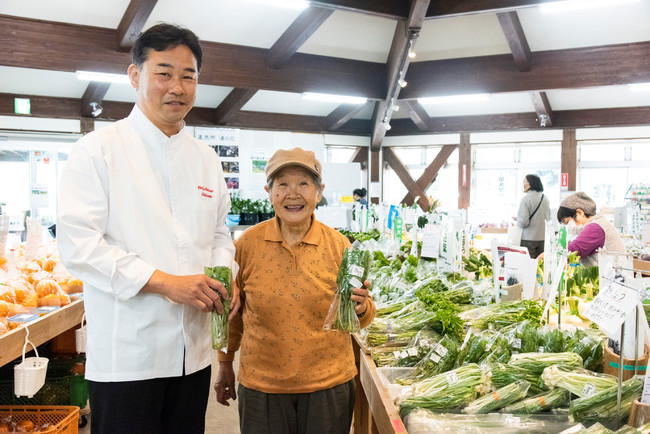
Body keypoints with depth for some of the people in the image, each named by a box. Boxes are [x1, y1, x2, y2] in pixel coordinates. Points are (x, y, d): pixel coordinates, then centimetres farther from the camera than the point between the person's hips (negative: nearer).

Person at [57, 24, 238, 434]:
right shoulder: (99, 149, -5)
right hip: (125, 355, -5)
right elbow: (77, 244, -13)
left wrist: (224, 277, -4)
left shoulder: (207, 159, 11)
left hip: (193, 351, 5)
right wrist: (164, 282, -20)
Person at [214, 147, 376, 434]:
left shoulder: (338, 245, -5)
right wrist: (225, 363, 13)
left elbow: (359, 318, 3)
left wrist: (360, 309, -18)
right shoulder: (247, 244, -6)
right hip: (261, 386, 0)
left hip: (328, 385, 0)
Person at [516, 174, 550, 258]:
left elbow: (523, 222, -17)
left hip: (529, 239, -6)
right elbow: (549, 218, 17)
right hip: (543, 238, 6)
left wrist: (517, 220, 2)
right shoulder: (545, 198, 8)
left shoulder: (526, 199, -13)